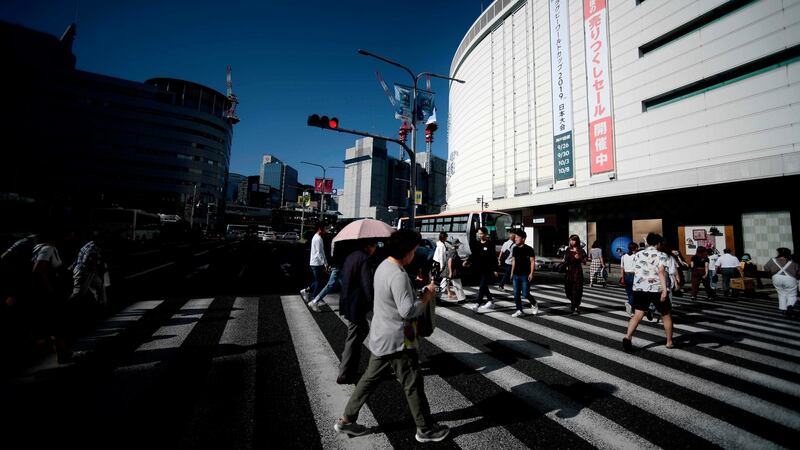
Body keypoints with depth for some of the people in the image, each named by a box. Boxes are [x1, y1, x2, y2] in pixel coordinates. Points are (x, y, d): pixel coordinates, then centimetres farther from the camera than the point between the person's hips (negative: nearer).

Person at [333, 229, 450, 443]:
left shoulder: (383, 266, 6)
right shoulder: (398, 276, -26)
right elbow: (408, 311, -29)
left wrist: (416, 292, 8)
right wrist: (427, 296, -15)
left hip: (382, 337, 9)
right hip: (396, 341, -9)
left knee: (370, 379, 20)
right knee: (413, 384, 9)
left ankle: (346, 420, 31)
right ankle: (425, 429, 27)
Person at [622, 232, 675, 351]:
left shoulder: (638, 255, 10)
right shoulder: (661, 255, -2)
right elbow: (661, 272, -17)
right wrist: (665, 290, -23)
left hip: (639, 289, 3)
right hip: (657, 289, -3)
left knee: (637, 315, -1)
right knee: (666, 315, 18)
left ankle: (628, 336, -21)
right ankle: (669, 342, 28)